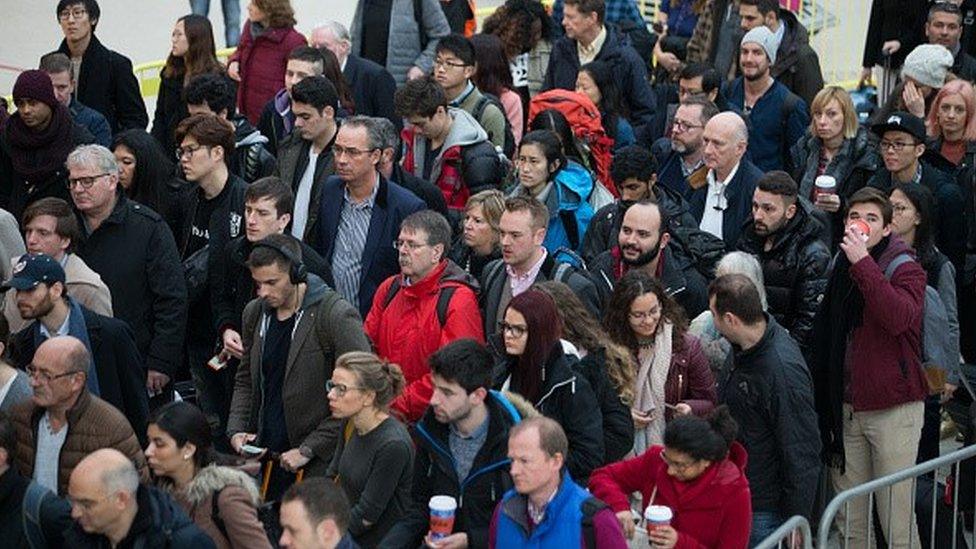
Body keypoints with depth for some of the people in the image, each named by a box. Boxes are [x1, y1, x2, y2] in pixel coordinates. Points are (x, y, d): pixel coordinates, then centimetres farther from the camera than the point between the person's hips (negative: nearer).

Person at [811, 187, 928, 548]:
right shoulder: (841, 268, 11)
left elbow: (898, 318, -28)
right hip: (846, 407, 6)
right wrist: (824, 402, 13)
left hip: (893, 407, -6)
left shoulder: (906, 270, -6)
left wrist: (863, 264, -27)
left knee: (896, 518, -5)